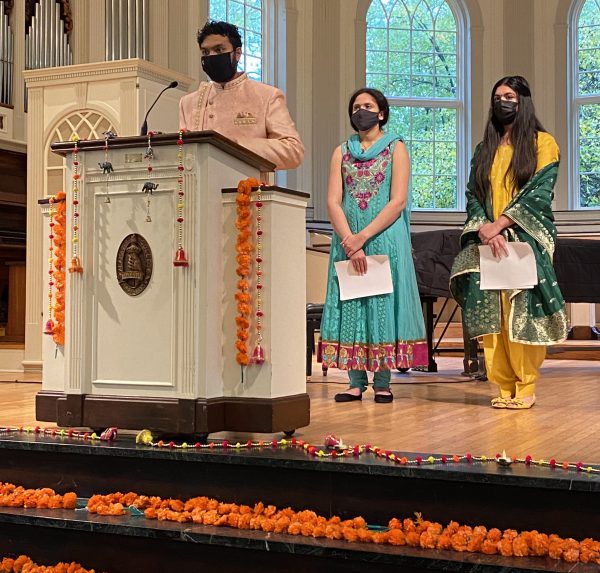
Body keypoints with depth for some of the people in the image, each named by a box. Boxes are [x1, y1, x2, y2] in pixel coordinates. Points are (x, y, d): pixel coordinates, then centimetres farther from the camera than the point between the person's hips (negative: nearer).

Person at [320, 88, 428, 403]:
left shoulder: (396, 148, 4)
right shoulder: (342, 152, 13)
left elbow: (398, 201, -6)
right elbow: (333, 202, 3)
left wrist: (363, 236, -15)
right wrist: (349, 242, -12)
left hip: (384, 238, -3)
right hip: (347, 240, 3)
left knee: (382, 301, -2)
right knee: (351, 304, 1)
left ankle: (382, 382, 3)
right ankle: (356, 382, 6)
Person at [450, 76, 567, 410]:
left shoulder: (542, 143, 5)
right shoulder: (485, 149, 18)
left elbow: (538, 192, -7)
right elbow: (474, 195, 9)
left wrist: (499, 224, -15)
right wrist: (485, 228, -10)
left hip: (527, 240, -4)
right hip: (489, 243, 4)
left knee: (523, 313, -8)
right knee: (491, 313, -3)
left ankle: (526, 387, -1)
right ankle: (505, 385, 2)